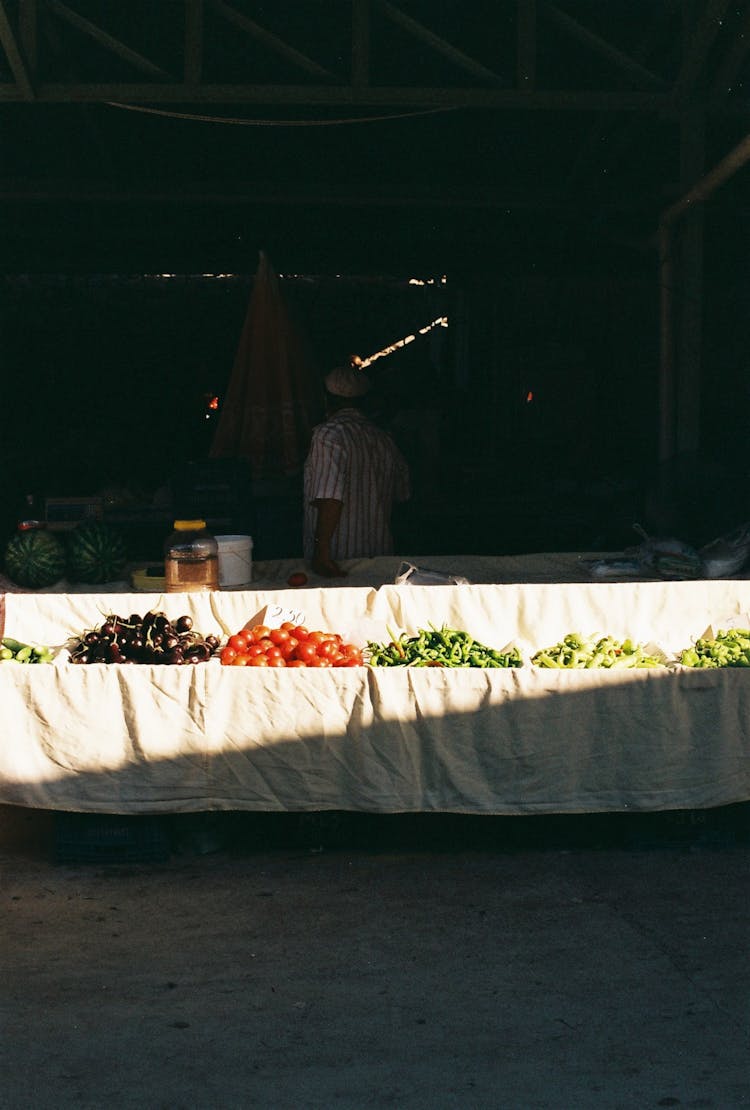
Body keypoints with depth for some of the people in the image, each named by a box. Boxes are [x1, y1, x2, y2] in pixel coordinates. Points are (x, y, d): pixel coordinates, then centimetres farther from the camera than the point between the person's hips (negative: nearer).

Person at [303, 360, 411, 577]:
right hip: (380, 556, 6)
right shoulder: (385, 439, 11)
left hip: (336, 561, -6)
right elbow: (403, 494, 23)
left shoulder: (328, 435, -10)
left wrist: (322, 549, -23)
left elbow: (330, 497, -22)